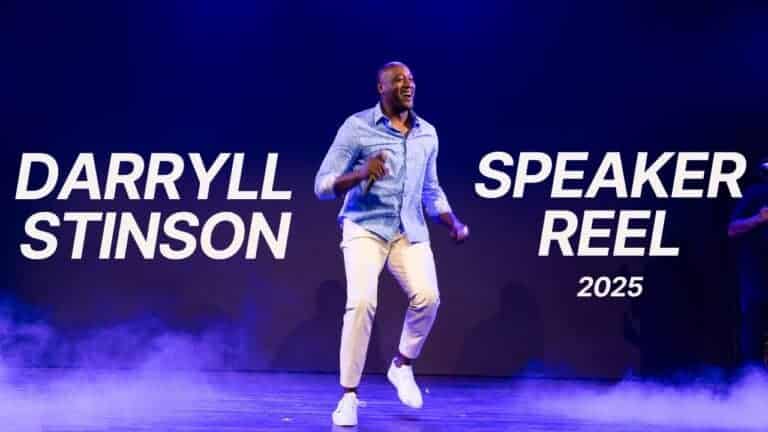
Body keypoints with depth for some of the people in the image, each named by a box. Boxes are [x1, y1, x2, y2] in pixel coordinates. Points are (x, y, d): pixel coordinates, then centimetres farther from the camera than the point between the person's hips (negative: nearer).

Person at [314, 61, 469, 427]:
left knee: (427, 296, -20)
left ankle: (402, 366, 8)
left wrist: (453, 223, 7)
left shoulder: (427, 134, 13)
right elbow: (322, 185, -6)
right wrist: (361, 174, -23)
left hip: (410, 230, 4)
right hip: (365, 227, -4)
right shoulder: (357, 127, -3)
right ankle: (349, 395, -7)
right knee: (362, 302, -22)